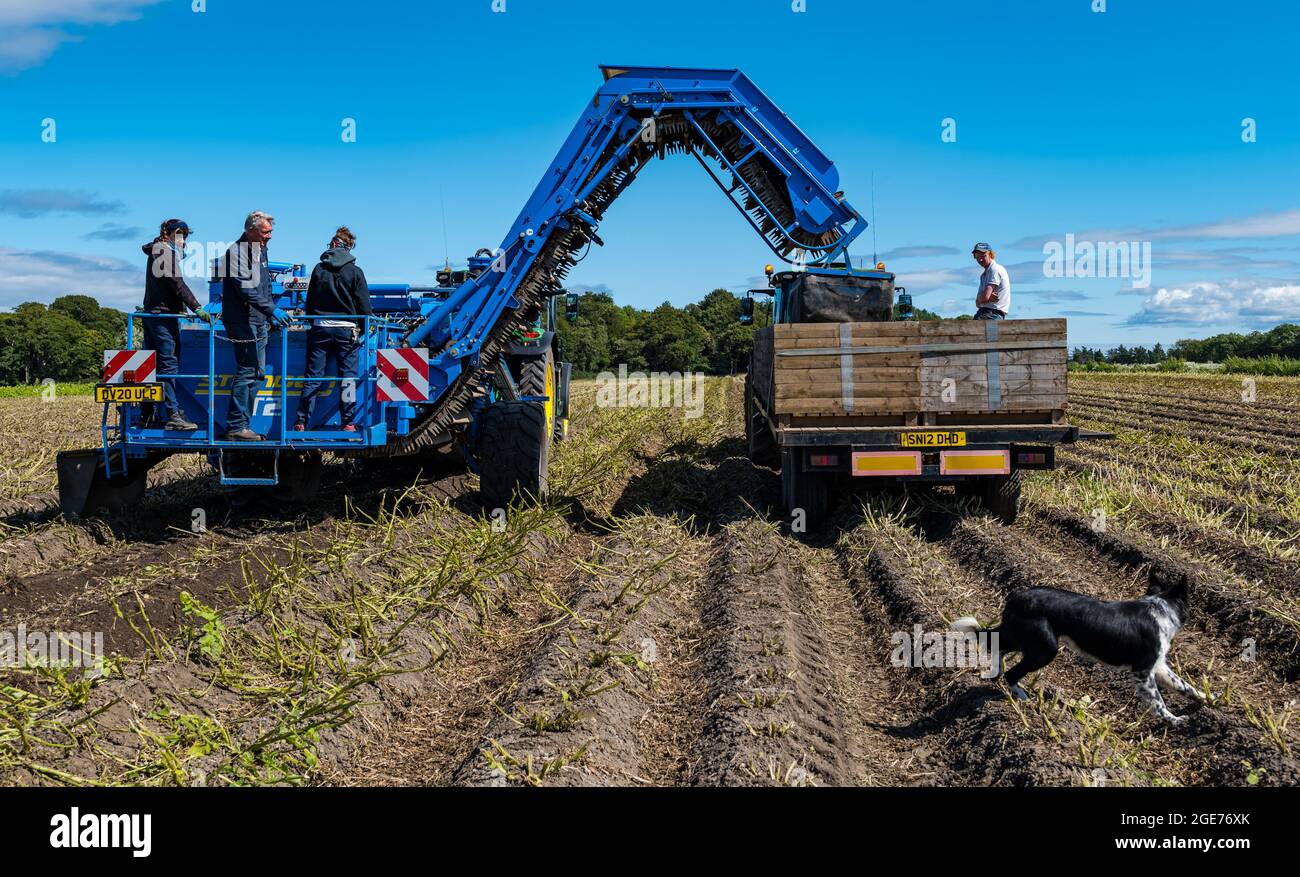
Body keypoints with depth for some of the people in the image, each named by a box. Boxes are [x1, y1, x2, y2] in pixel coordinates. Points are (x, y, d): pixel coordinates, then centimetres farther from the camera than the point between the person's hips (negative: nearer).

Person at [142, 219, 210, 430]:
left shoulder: (156, 252, 22)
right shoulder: (165, 252, -8)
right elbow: (177, 283, -17)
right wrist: (197, 308, -21)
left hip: (151, 315, 10)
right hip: (163, 315, -10)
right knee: (169, 365, -14)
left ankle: (147, 414, 14)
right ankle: (173, 415, -18)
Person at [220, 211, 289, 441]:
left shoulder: (261, 251, 17)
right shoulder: (237, 252, -12)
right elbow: (246, 288, -23)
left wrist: (271, 316, 21)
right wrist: (272, 309, -29)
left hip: (258, 322, 10)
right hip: (242, 321, -10)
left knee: (258, 373, 10)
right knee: (247, 372, -11)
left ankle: (242, 424, 17)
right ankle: (236, 427, -8)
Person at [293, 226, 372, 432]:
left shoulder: (319, 269, 3)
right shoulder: (355, 271, -4)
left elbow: (309, 302, 9)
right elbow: (364, 305, -3)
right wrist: (363, 330, 10)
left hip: (320, 328, 2)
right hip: (346, 330, -2)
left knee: (313, 377, 5)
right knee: (347, 377, 3)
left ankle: (302, 423, 3)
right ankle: (348, 423, 2)